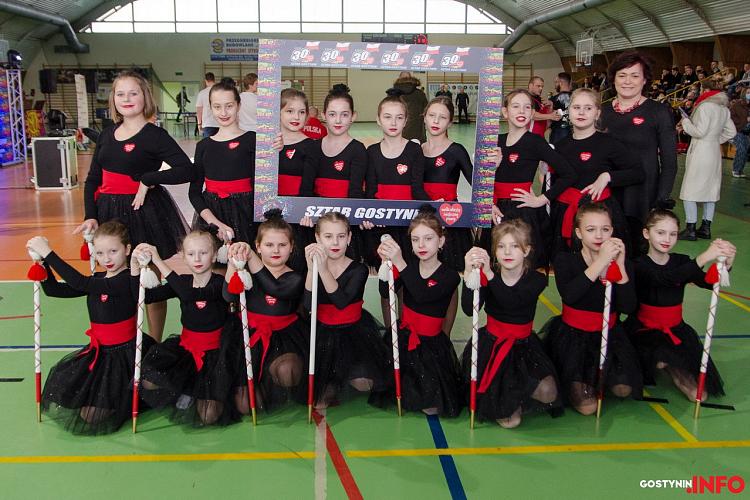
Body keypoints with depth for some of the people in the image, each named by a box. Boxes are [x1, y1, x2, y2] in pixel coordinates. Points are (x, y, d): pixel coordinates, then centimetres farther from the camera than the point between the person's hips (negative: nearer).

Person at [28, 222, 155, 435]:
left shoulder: (128, 280, -20)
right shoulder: (97, 280, 7)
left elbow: (79, 283, -29)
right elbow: (53, 289, 3)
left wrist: (49, 253, -29)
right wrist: (43, 259, -12)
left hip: (124, 353, -8)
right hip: (99, 351, 8)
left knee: (90, 416, -12)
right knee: (58, 403, 4)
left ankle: (129, 396, 12)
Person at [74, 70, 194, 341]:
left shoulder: (154, 135, -7)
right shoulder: (107, 135, 9)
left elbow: (187, 170, -17)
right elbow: (92, 180, 12)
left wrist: (147, 179, -16)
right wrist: (90, 216, 0)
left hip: (145, 213, -5)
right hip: (110, 214, 6)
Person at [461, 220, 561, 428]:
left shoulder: (536, 279, -9)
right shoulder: (486, 276, -9)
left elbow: (512, 302, -31)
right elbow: (469, 310, -25)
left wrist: (489, 273, -47)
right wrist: (469, 273, -41)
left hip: (524, 345, 3)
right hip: (491, 343, -2)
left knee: (548, 392, -14)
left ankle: (515, 399, 18)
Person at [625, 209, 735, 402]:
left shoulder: (682, 262, 3)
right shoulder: (640, 265, -13)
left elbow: (709, 282, -11)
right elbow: (666, 278, -33)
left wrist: (726, 263, -31)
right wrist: (704, 258, -43)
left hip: (675, 330, 3)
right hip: (645, 331, -3)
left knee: (698, 394, -7)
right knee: (661, 361, -34)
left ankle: (669, 366, 21)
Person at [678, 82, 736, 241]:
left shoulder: (705, 107, -15)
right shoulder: (724, 109, 11)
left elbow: (700, 132, -17)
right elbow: (732, 132, 16)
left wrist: (685, 122, -4)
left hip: (700, 152, -8)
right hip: (715, 152, 9)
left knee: (690, 191, -3)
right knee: (710, 189, 13)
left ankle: (690, 230, -4)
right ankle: (706, 228, 18)